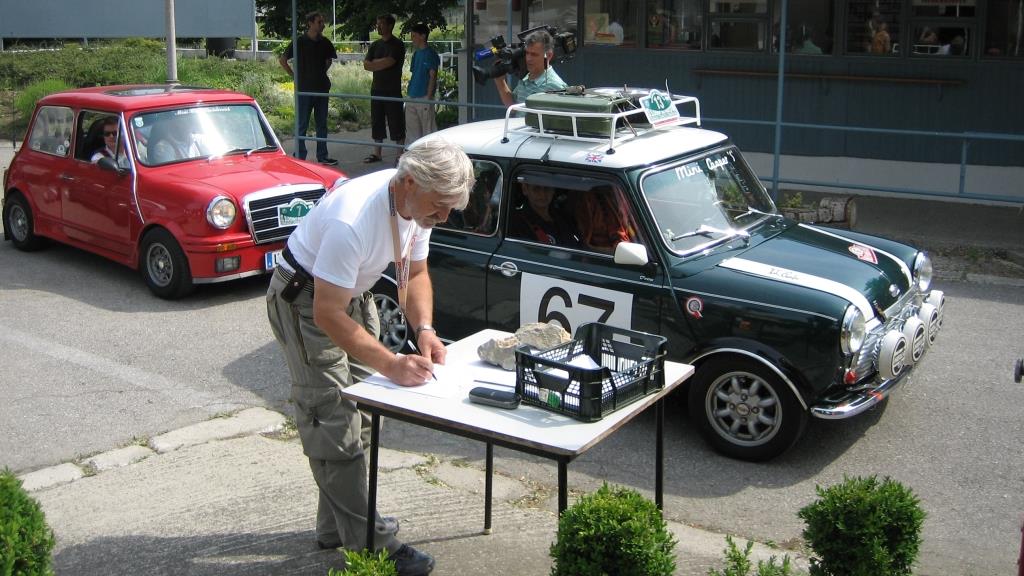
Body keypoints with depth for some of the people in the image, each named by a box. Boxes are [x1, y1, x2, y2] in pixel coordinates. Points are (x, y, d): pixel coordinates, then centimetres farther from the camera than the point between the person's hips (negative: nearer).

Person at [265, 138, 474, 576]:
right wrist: (391, 365, -37)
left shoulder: (419, 203, -12)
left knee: (358, 417, 12)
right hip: (304, 298, -8)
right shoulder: (353, 220, -37)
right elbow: (328, 315, -34)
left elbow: (414, 274, 3)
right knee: (335, 420, -10)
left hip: (352, 293, 9)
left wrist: (424, 329, -15)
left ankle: (336, 528, 24)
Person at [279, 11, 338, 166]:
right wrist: (295, 76, -4)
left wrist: (323, 72, 12)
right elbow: (282, 59, -4)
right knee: (302, 125, 0)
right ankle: (300, 157, 5)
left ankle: (322, 156, 18)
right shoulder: (300, 42, -8)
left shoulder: (325, 43, 6)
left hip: (322, 88, 5)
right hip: (305, 89, -5)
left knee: (322, 124, 11)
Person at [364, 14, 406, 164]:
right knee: (377, 122, 10)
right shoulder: (375, 45, 14)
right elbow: (366, 65, 5)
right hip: (377, 89, 6)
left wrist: (374, 63, -3)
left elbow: (388, 62, -19)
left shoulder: (397, 45, -6)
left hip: (393, 90, -6)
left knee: (396, 123, -3)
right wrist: (382, 64, -9)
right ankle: (377, 153, 17)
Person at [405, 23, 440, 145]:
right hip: (412, 98, 8)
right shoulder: (416, 54, 15)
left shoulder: (430, 53, -9)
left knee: (428, 128, -2)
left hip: (424, 97, -8)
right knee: (412, 129, 11)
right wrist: (409, 91, 15)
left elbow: (432, 76, -12)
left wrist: (428, 97, -16)